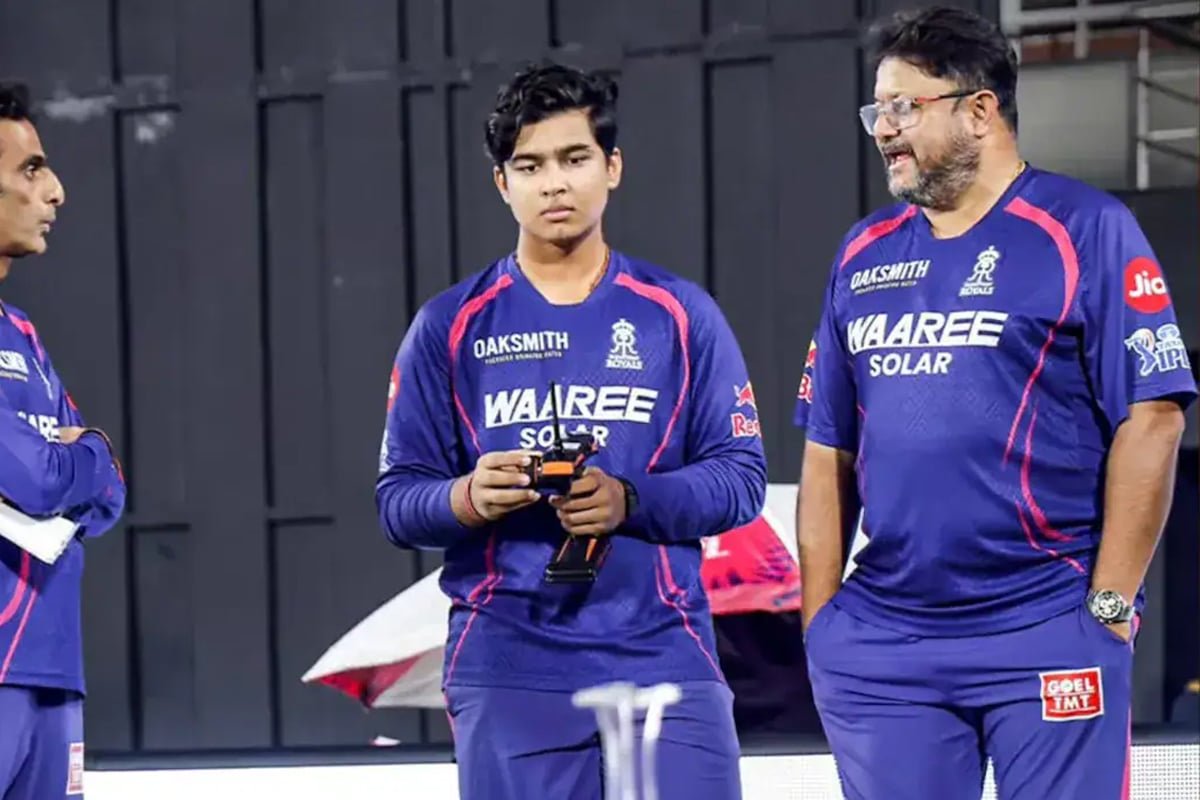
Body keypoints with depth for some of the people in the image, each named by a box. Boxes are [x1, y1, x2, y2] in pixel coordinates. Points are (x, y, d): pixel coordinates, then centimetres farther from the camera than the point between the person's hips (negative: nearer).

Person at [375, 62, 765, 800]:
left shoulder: (679, 314, 7)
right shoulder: (452, 326, 7)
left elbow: (741, 475, 2)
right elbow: (398, 498, 5)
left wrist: (630, 501, -16)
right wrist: (469, 499, -17)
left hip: (663, 659, 0)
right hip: (509, 669, 0)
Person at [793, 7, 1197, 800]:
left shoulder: (1085, 229, -3)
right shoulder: (865, 255, 13)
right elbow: (828, 451, 16)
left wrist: (1109, 605, -11)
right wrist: (819, 618, 8)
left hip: (1046, 637, -5)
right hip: (881, 641, 5)